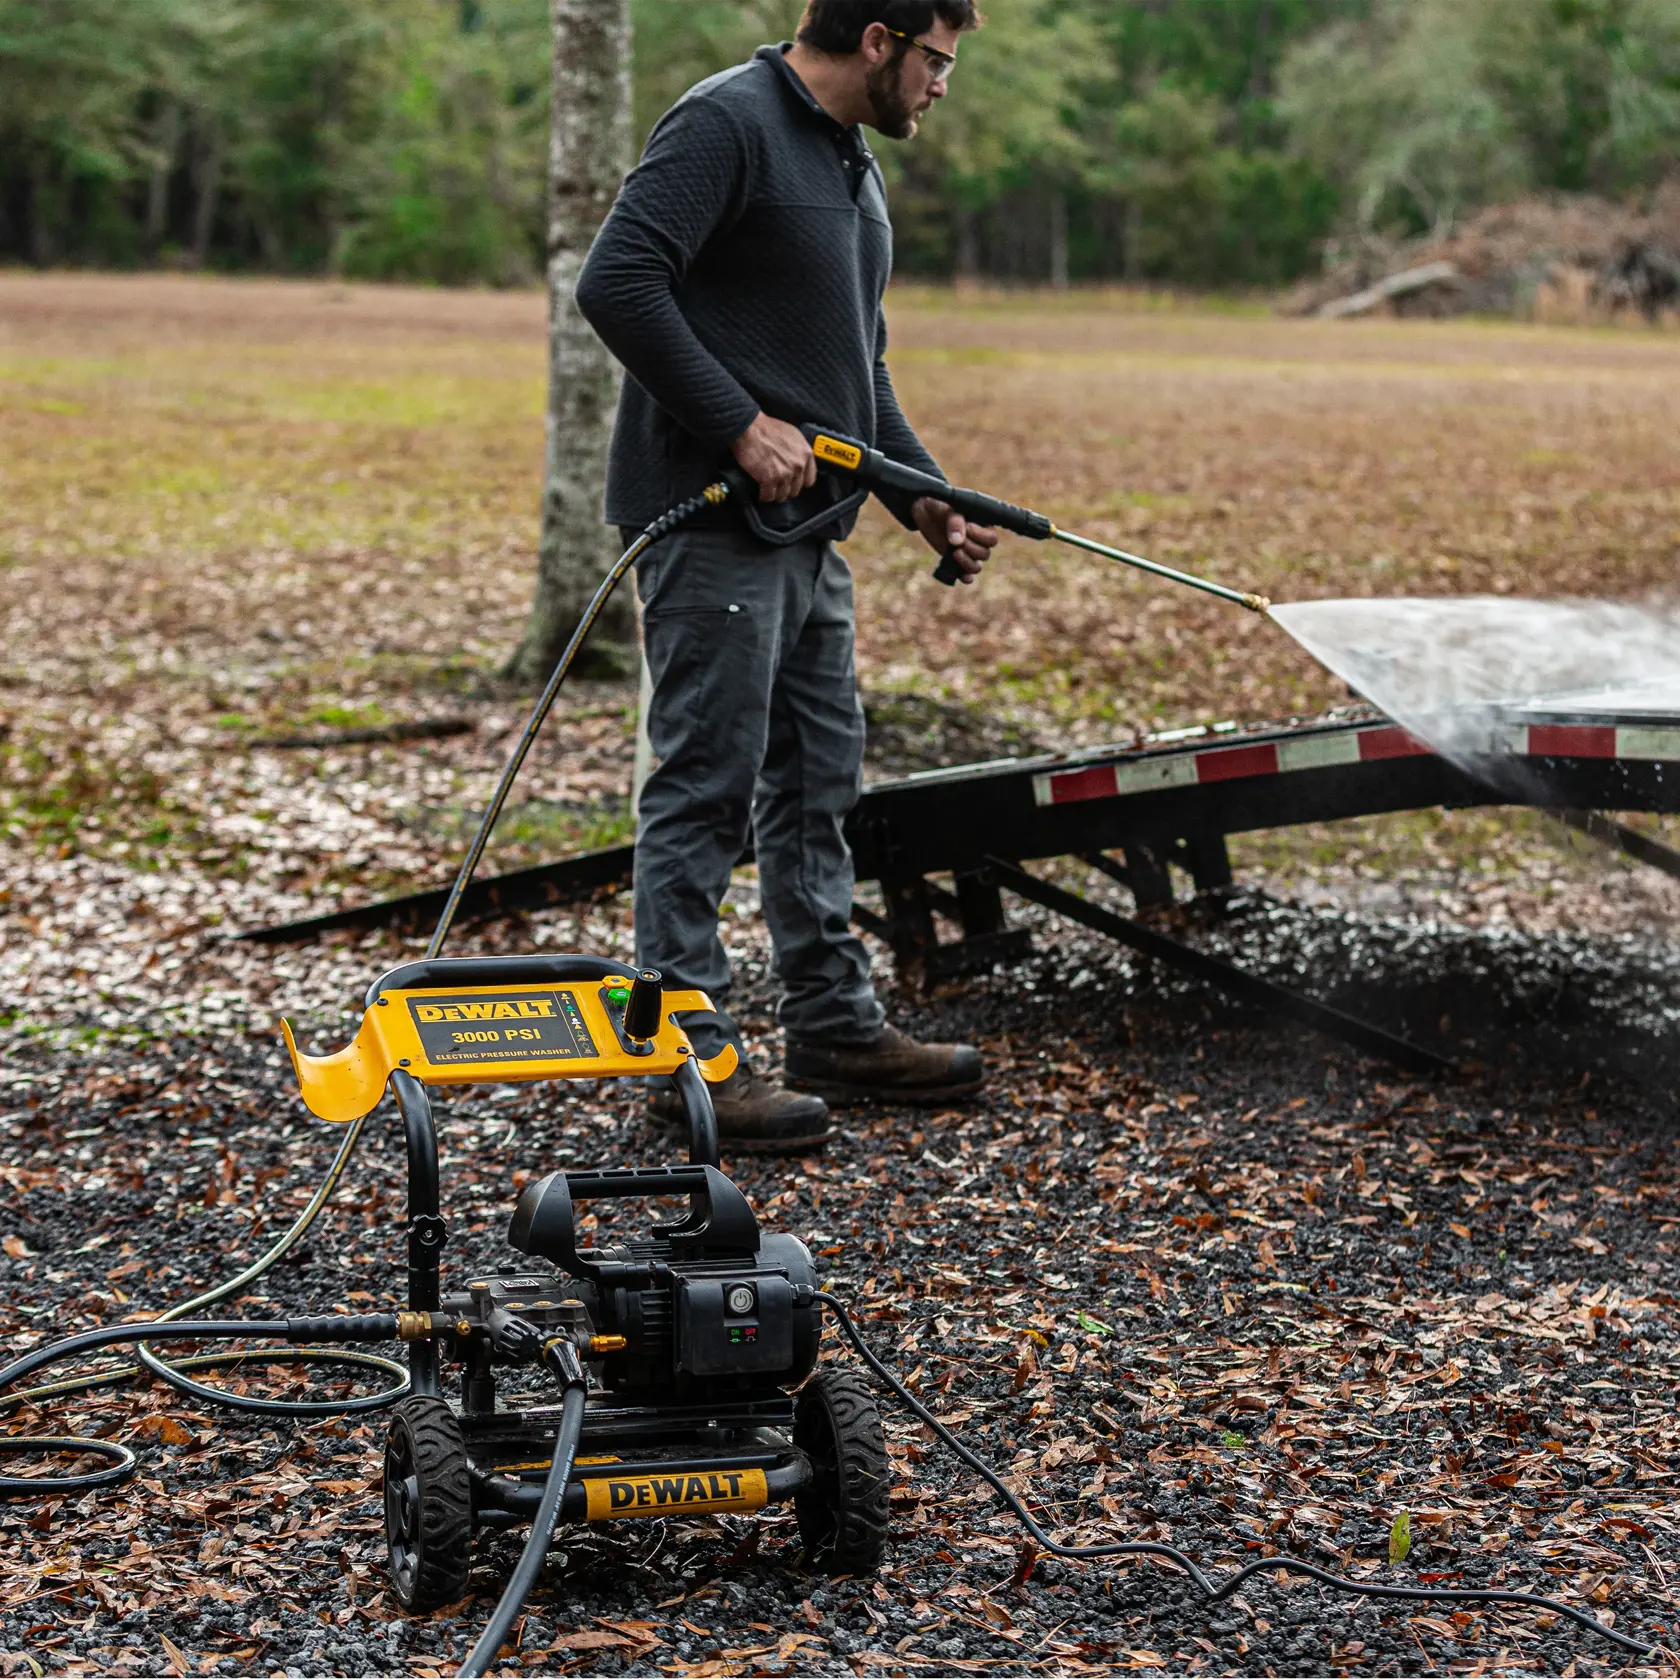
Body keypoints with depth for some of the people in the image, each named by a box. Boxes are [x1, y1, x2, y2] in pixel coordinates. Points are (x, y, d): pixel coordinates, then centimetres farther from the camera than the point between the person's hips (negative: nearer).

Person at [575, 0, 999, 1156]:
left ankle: (835, 1027, 24)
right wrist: (741, 426, -22)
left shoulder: (856, 170, 19)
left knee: (818, 783, 15)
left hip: (808, 531, 10)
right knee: (706, 787, -6)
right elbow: (617, 282, -22)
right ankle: (690, 1057, -1)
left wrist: (926, 499, 16)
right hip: (711, 525, -10)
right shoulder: (727, 125, -12)